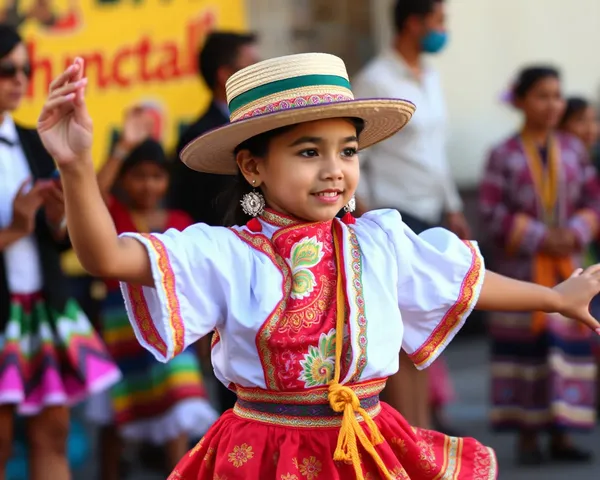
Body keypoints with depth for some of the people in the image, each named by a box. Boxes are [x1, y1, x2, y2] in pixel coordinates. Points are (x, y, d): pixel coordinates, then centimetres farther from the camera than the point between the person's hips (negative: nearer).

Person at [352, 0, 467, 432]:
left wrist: (453, 209, 19)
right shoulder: (375, 82, -10)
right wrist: (368, 216, -15)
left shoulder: (431, 77, 14)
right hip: (394, 215, -8)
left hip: (430, 217, 8)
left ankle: (425, 422, 15)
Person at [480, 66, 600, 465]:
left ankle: (560, 435, 10)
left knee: (568, 341, 3)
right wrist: (538, 239, -16)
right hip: (521, 268, -3)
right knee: (525, 344, 0)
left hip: (567, 265, 3)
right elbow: (492, 211, -10)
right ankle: (527, 436, 8)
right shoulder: (505, 155, -6)